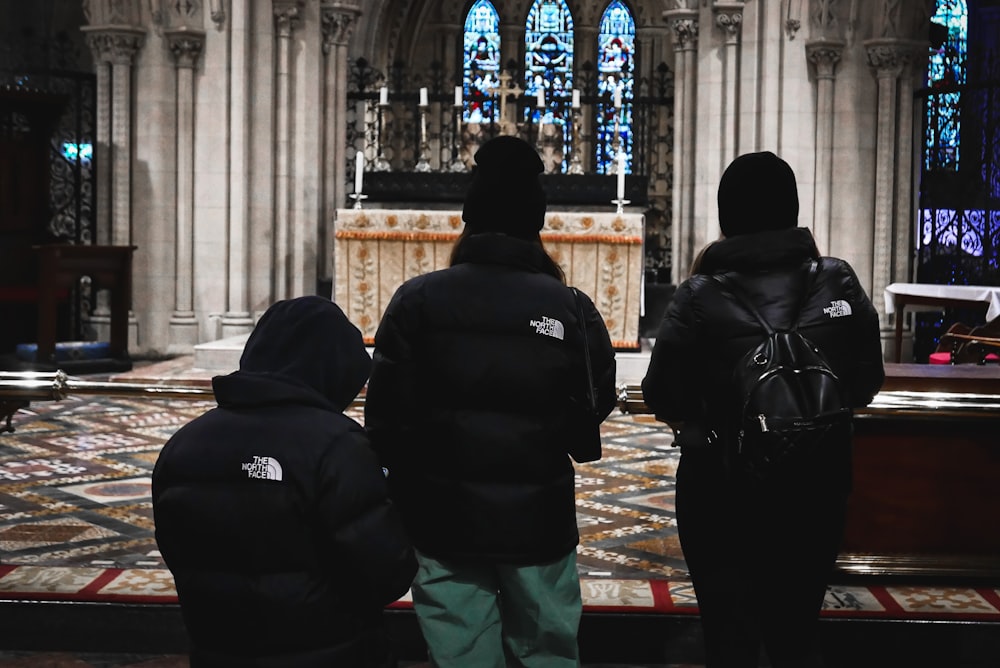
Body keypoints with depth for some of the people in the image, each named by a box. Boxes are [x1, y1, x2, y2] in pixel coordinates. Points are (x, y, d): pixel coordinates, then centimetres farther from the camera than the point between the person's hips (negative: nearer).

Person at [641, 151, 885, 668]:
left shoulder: (701, 296, -12)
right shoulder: (838, 282, -4)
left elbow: (663, 400, -10)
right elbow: (865, 385, 2)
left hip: (723, 487, -2)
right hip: (817, 488, 3)